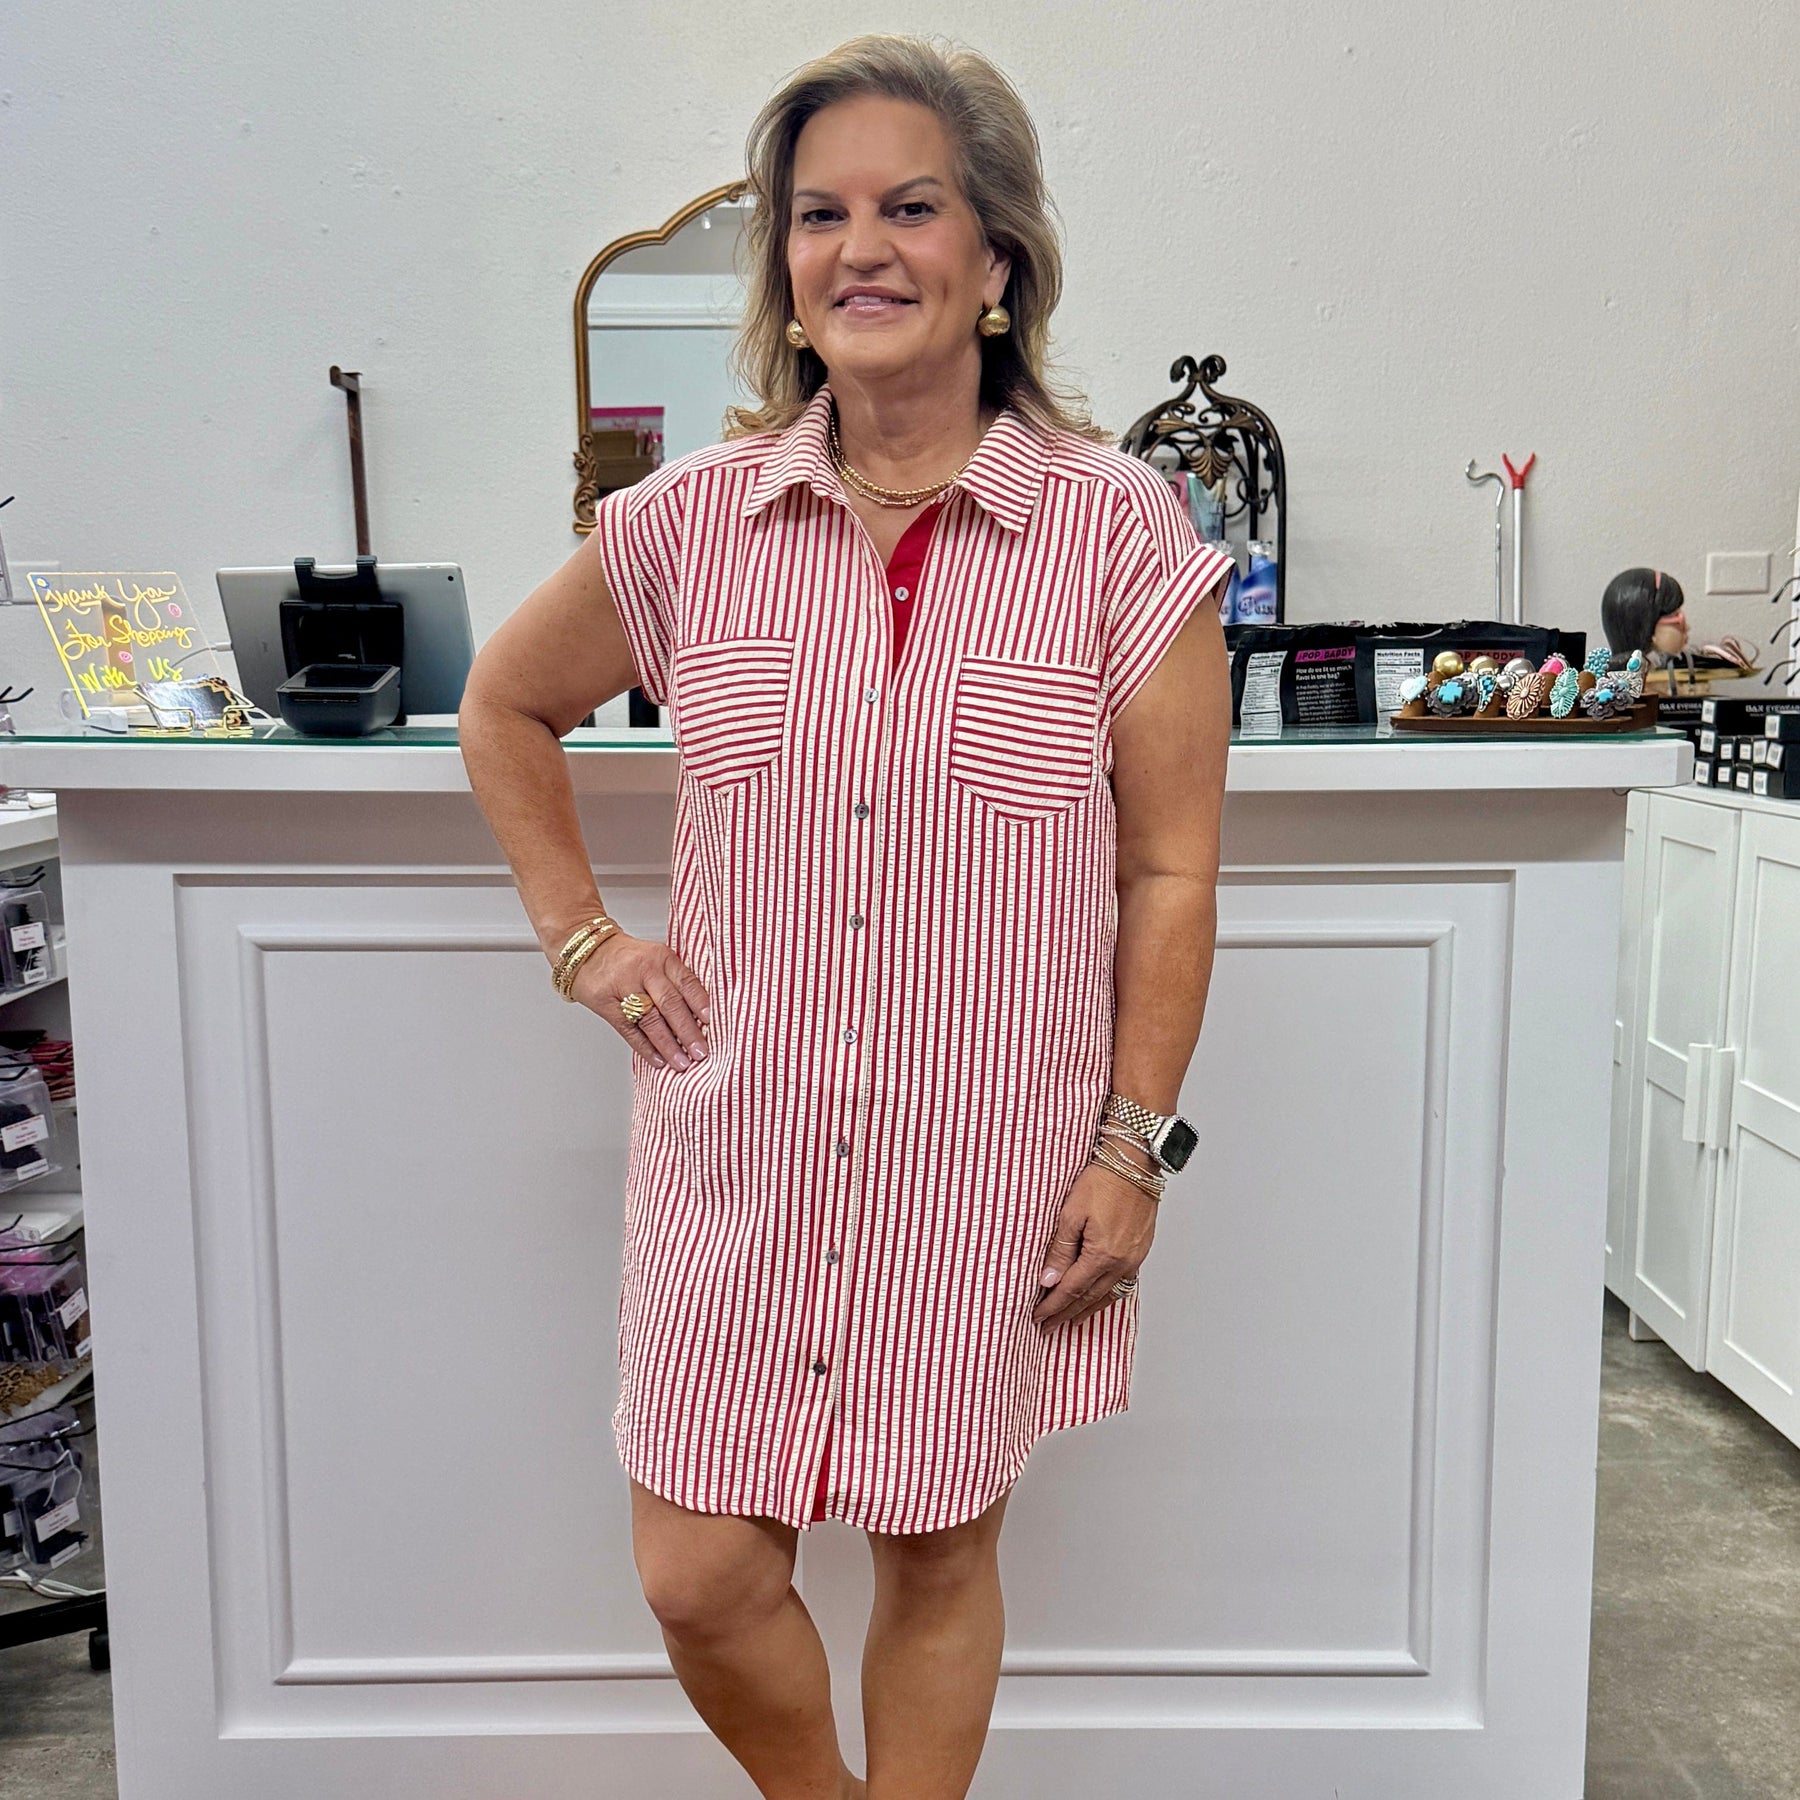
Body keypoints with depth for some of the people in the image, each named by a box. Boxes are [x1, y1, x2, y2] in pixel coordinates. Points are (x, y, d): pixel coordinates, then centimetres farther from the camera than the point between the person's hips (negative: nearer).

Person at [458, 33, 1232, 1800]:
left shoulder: (1122, 534, -6)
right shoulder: (691, 522, -1)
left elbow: (1168, 872, -3)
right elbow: (505, 707, 15)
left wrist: (1133, 1140, -5)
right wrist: (582, 938, 7)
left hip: (990, 1160, -2)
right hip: (740, 1147, 2)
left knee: (940, 1553, 14)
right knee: (697, 1579, 9)